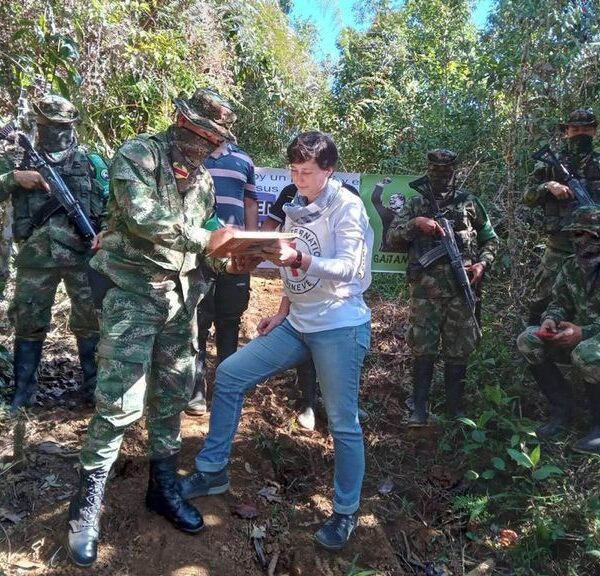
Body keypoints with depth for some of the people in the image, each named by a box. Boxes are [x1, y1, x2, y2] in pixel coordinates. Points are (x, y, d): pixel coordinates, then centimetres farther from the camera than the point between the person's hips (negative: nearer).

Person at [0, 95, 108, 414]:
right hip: (36, 255, 1)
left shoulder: (89, 159, 8)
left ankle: (95, 386, 19)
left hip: (83, 252, 0)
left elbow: (108, 201, 6)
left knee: (91, 320, 5)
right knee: (28, 322, 7)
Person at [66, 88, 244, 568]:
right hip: (134, 292, -6)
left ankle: (163, 484, 28)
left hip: (181, 296, 7)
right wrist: (204, 238, -19)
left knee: (174, 393, 11)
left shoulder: (203, 179, 12)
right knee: (120, 400, -7)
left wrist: (223, 260, -5)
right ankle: (87, 503, 11)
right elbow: (142, 218, -22)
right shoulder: (136, 155, -7)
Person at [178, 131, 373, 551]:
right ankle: (213, 471, 18)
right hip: (297, 324, 7)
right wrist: (283, 311, 9)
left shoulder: (347, 206, -9)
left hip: (339, 327, -7)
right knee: (229, 375, 4)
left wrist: (299, 259, -34)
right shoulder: (296, 206, 12)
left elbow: (347, 268, -20)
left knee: (343, 423, 0)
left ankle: (346, 512, 21)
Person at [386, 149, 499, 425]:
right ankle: (419, 407, 10)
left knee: (459, 350, 6)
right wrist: (415, 223, -13)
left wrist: (482, 263, -1)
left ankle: (455, 407, 20)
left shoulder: (470, 202, 12)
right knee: (422, 349, -1)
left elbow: (490, 239, 17)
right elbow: (391, 238, 2)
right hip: (425, 289, -1)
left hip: (461, 288, 1)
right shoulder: (415, 204, 10)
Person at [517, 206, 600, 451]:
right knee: (528, 341, -14)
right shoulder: (570, 266, 3)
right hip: (578, 337, 7)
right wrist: (551, 319, -13)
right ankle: (563, 408, 0)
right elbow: (558, 302, 10)